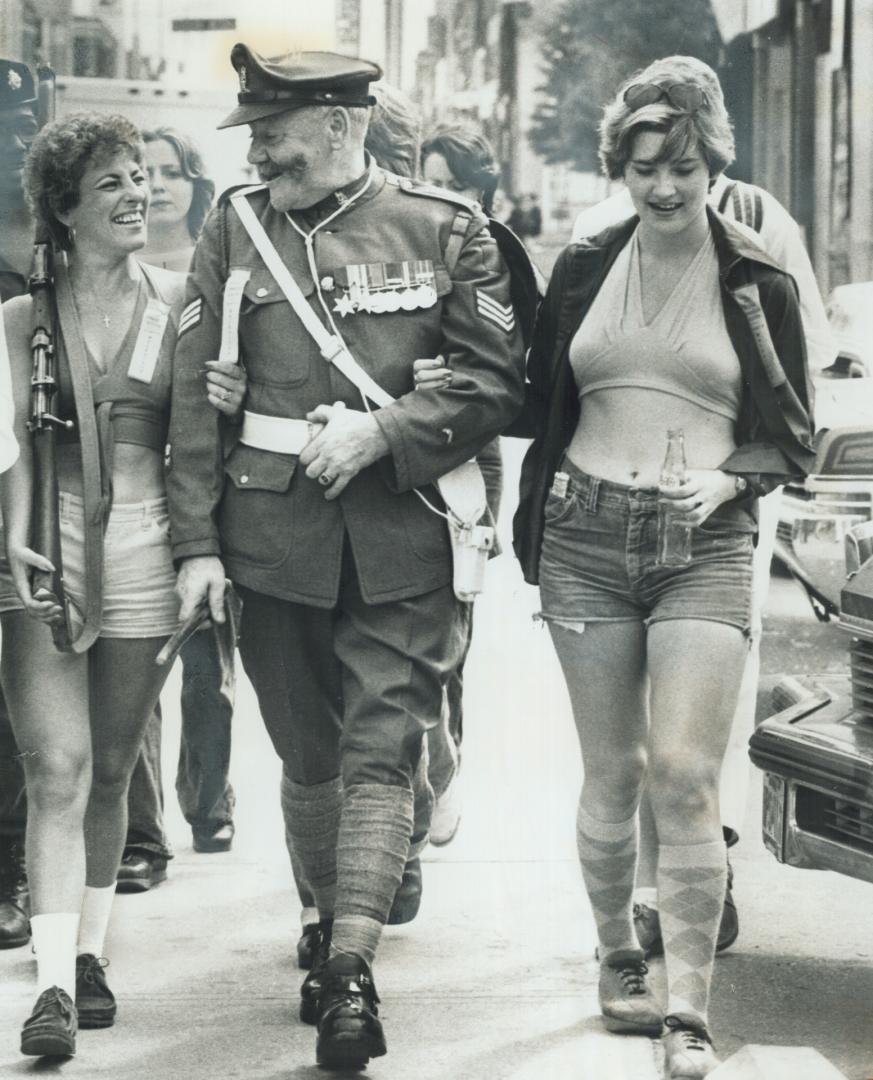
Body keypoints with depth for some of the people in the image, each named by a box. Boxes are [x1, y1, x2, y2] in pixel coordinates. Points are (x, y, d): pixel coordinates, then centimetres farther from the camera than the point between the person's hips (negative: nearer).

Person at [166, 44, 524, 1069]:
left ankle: (350, 972, -13)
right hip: (273, 536, 2)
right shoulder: (234, 229, 5)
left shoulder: (444, 230, 0)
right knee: (307, 754, 12)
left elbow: (496, 378, -2)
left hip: (402, 539, -2)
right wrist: (196, 544, -2)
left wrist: (380, 433, -14)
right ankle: (329, 925, 30)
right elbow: (194, 396, 4)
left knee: (379, 749, -9)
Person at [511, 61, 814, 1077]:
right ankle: (617, 958, 27)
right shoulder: (582, 269, 8)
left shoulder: (759, 284, 2)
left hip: (704, 545, -2)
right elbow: (542, 410, 15)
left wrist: (726, 480, -13)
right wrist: (533, 539, 9)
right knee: (610, 774, 8)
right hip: (588, 535, 3)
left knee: (685, 774, -13)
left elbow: (793, 442, 6)